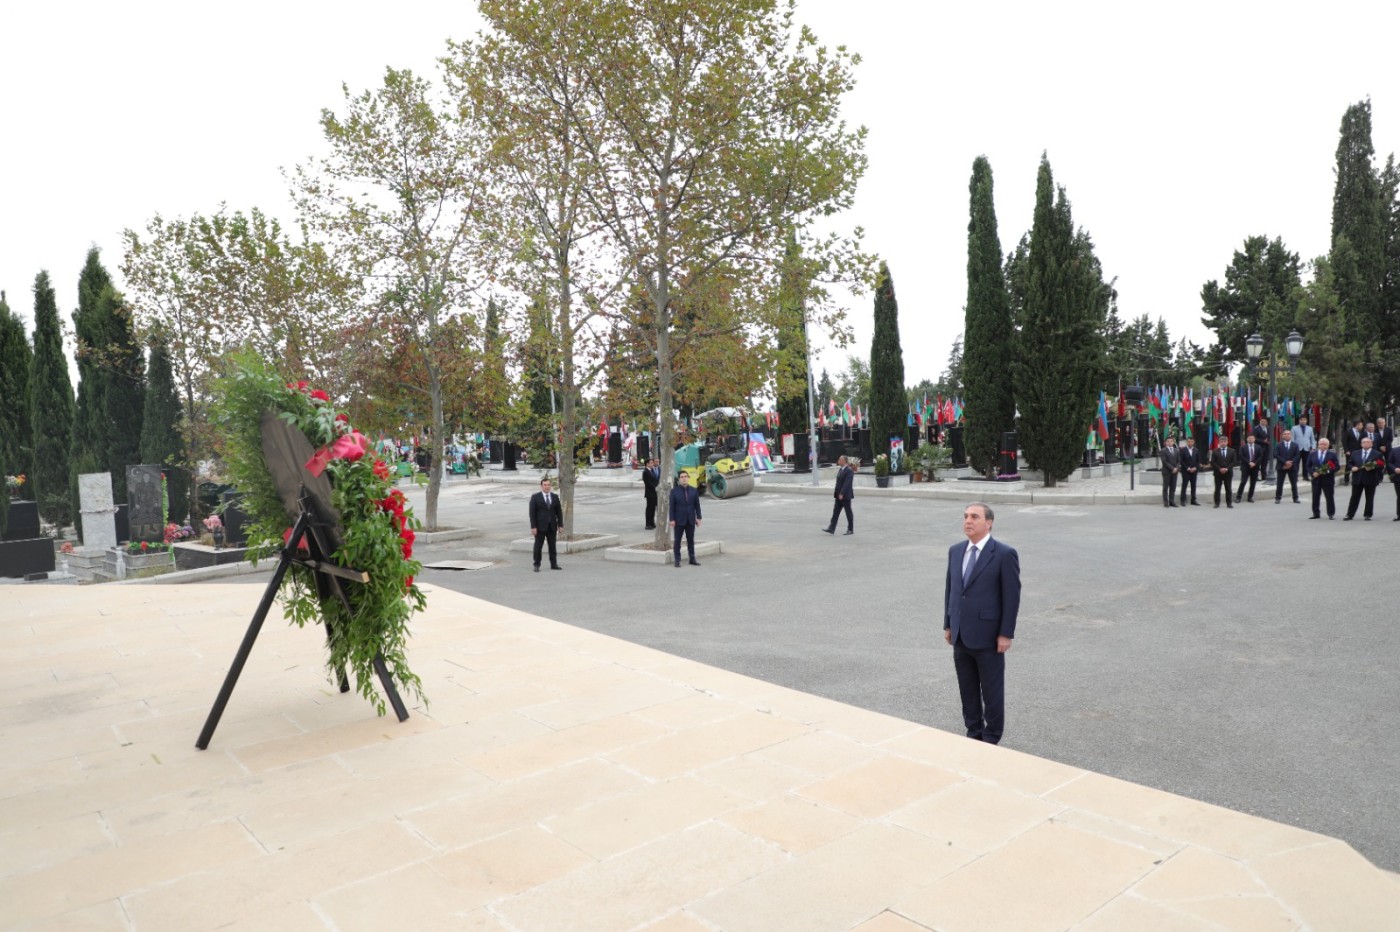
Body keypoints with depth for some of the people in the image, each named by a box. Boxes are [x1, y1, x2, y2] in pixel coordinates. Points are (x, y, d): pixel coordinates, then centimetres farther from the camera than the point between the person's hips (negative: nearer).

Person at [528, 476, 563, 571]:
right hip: (540, 526, -3)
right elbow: (532, 513, -6)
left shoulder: (555, 497, 7)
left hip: (552, 526, 3)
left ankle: (554, 564, 14)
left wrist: (560, 525, 3)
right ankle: (537, 565, 8)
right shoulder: (535, 497, -3)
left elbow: (559, 512, 9)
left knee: (552, 546, 8)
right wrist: (533, 527, -12)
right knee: (538, 546, 1)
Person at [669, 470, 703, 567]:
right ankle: (677, 560, 7)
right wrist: (672, 519, -9)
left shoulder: (694, 491, 5)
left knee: (691, 540, 10)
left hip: (691, 521, 2)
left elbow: (697, 505, 6)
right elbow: (672, 506, -4)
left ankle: (692, 559, 17)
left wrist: (698, 517, 0)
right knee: (677, 541, 2)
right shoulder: (674, 491, -2)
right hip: (679, 521, -2)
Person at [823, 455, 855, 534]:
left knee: (848, 512, 2)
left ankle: (850, 529, 12)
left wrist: (842, 493, -26)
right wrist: (836, 493, 13)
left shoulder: (849, 470, -16)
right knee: (835, 512, 5)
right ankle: (831, 528, 4)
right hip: (839, 495, 9)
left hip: (845, 495, -9)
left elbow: (847, 483, -22)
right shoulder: (840, 470, 12)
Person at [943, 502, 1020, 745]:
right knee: (967, 689, 15)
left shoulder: (1004, 554, -11)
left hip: (987, 636, -6)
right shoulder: (955, 551, 7)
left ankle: (991, 739, 22)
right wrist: (948, 624, 12)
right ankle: (973, 733, 29)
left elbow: (1012, 596, -11)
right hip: (960, 635, 6)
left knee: (992, 691, 7)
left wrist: (1006, 634, -12)